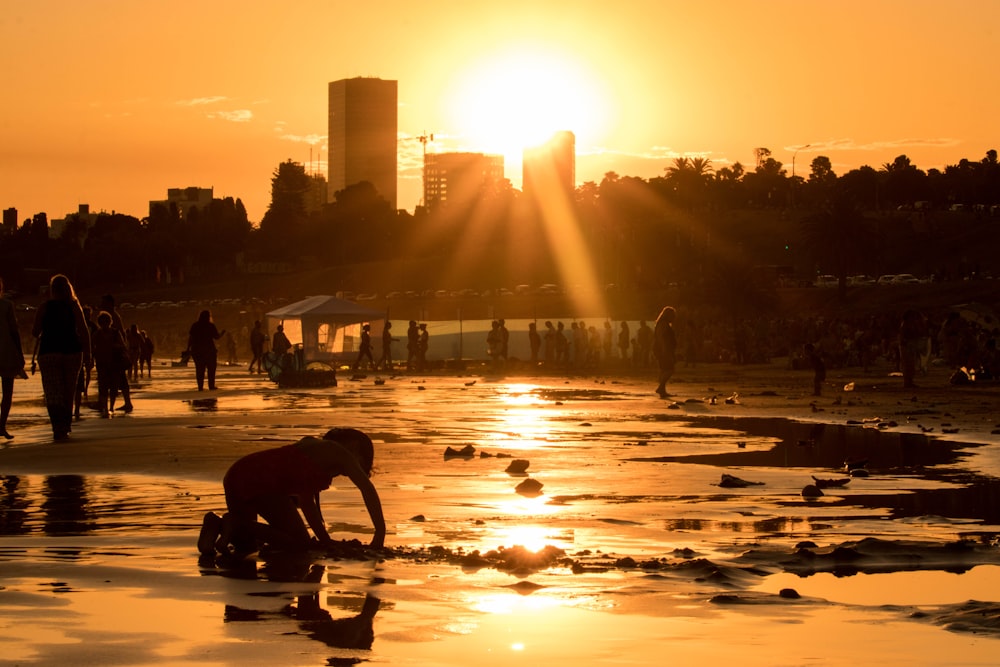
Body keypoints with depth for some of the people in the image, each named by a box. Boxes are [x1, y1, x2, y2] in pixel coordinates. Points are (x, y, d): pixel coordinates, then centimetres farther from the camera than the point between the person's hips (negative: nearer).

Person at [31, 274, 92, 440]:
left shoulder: (43, 308, -2)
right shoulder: (74, 307, 1)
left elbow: (35, 332, 0)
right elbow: (84, 331, -4)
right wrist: (87, 355, -2)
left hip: (49, 353, -2)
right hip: (72, 352, 2)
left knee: (53, 393, -5)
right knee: (69, 392, 16)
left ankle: (59, 428, -23)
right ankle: (66, 427, 23)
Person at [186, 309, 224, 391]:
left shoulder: (194, 326, 4)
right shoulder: (210, 326, -6)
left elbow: (190, 338, 1)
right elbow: (217, 337, -4)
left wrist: (188, 348, 4)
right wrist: (223, 333, 15)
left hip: (197, 350, 3)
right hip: (209, 350, -3)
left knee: (199, 369, 5)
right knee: (211, 368, 6)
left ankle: (200, 387, 0)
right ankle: (211, 386, 0)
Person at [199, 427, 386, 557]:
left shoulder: (311, 445, 33)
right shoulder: (337, 452, 10)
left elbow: (306, 501, 31)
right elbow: (367, 488, -1)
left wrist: (326, 542, 25)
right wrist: (380, 534, 0)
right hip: (262, 481, -9)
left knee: (247, 545, 25)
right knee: (300, 545, -7)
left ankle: (217, 524, -3)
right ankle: (237, 525, -16)